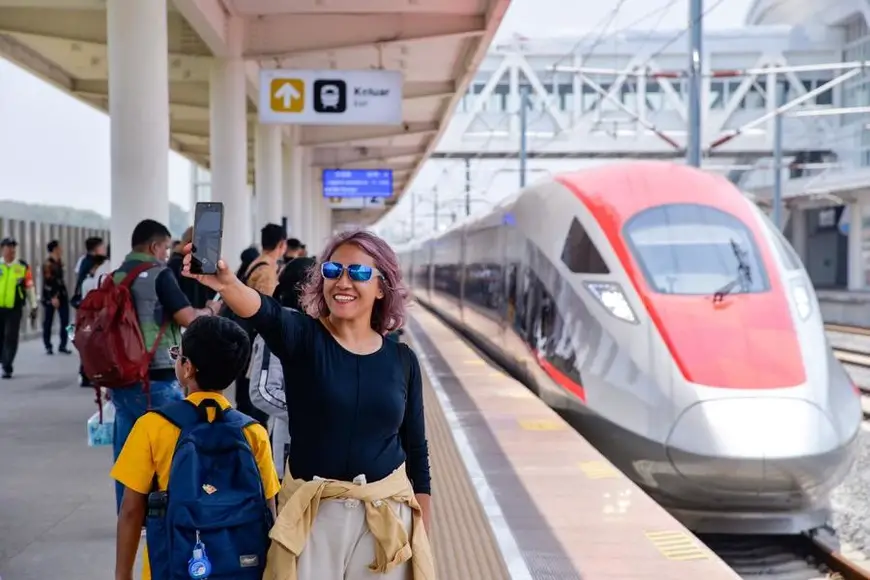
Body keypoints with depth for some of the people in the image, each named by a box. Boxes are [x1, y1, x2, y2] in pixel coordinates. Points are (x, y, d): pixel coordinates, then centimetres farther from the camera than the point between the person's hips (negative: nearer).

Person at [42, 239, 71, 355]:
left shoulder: (59, 262, 11)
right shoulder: (48, 264, -12)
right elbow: (48, 282, -17)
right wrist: (53, 297, -21)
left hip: (62, 295, 7)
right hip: (51, 297, -7)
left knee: (65, 321, 2)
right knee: (48, 322, 4)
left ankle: (62, 346, 9)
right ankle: (48, 347, 12)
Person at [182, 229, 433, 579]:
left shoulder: (402, 359, 1)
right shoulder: (304, 337, -6)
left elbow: (416, 450, 6)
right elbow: (267, 313, -29)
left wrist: (422, 536, 6)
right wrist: (227, 284, -51)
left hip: (387, 514, 2)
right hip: (313, 513, -1)